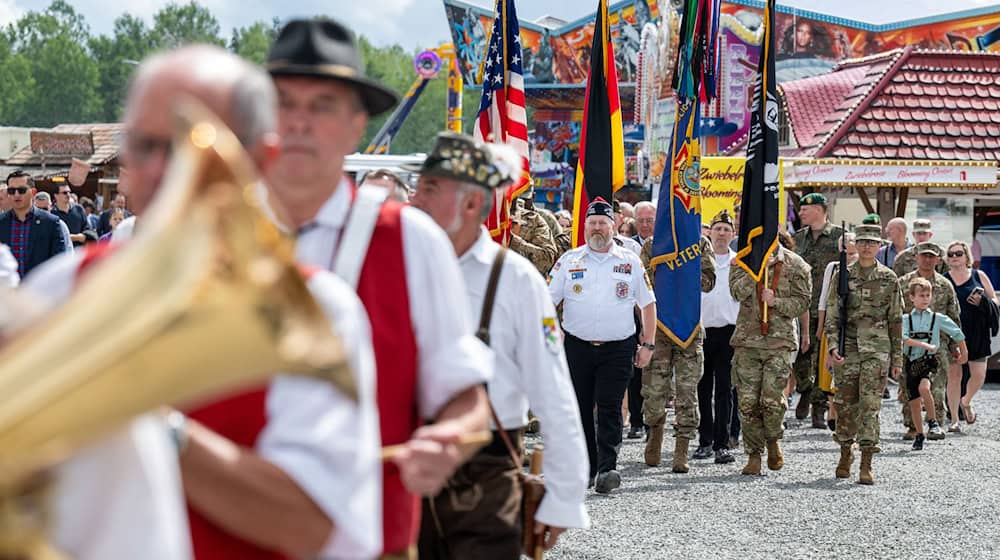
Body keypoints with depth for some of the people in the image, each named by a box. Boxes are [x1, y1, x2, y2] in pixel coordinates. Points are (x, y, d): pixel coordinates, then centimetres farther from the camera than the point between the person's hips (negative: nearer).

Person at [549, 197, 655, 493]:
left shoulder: (631, 262, 7)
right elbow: (547, 300, 5)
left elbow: (648, 304, 11)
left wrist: (647, 345, 5)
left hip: (618, 349, -2)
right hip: (577, 347, 2)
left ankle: (607, 468, -13)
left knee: (609, 408, -10)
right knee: (579, 410, 5)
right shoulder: (569, 260, 7)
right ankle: (585, 467, 15)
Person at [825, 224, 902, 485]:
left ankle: (866, 465, -11)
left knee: (870, 405, -9)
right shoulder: (842, 276, 6)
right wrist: (832, 346, -10)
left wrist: (897, 357, 7)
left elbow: (896, 321, 9)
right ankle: (845, 455, 25)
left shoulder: (889, 279, 6)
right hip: (847, 349, 1)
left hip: (877, 349, -1)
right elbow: (831, 314, 3)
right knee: (845, 404, 6)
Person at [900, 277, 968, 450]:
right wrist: (925, 345, -22)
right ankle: (919, 435, 21)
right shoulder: (906, 319, 2)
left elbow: (958, 334, 13)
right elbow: (903, 338, -16)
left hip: (929, 360, -2)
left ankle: (933, 423, -14)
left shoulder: (938, 318, 3)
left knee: (924, 387, -29)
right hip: (911, 362, 2)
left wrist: (964, 353, 22)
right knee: (914, 401, 6)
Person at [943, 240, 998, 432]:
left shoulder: (979, 276, 6)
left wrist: (981, 302, -12)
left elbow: (995, 301, 9)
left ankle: (966, 402, 30)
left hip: (976, 333, 1)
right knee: (954, 375, -1)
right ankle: (954, 420, 8)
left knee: (979, 375, -2)